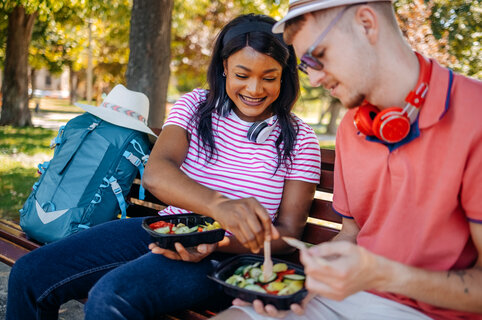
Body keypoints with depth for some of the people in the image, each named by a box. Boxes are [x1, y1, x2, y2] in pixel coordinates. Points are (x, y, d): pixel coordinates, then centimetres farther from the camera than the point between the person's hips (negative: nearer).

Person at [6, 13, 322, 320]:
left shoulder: (299, 138, -1)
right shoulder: (195, 106, 2)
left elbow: (287, 232, -3)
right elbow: (155, 173, -16)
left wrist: (219, 244, -23)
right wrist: (219, 205, -38)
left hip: (224, 252, -3)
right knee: (30, 274, -9)